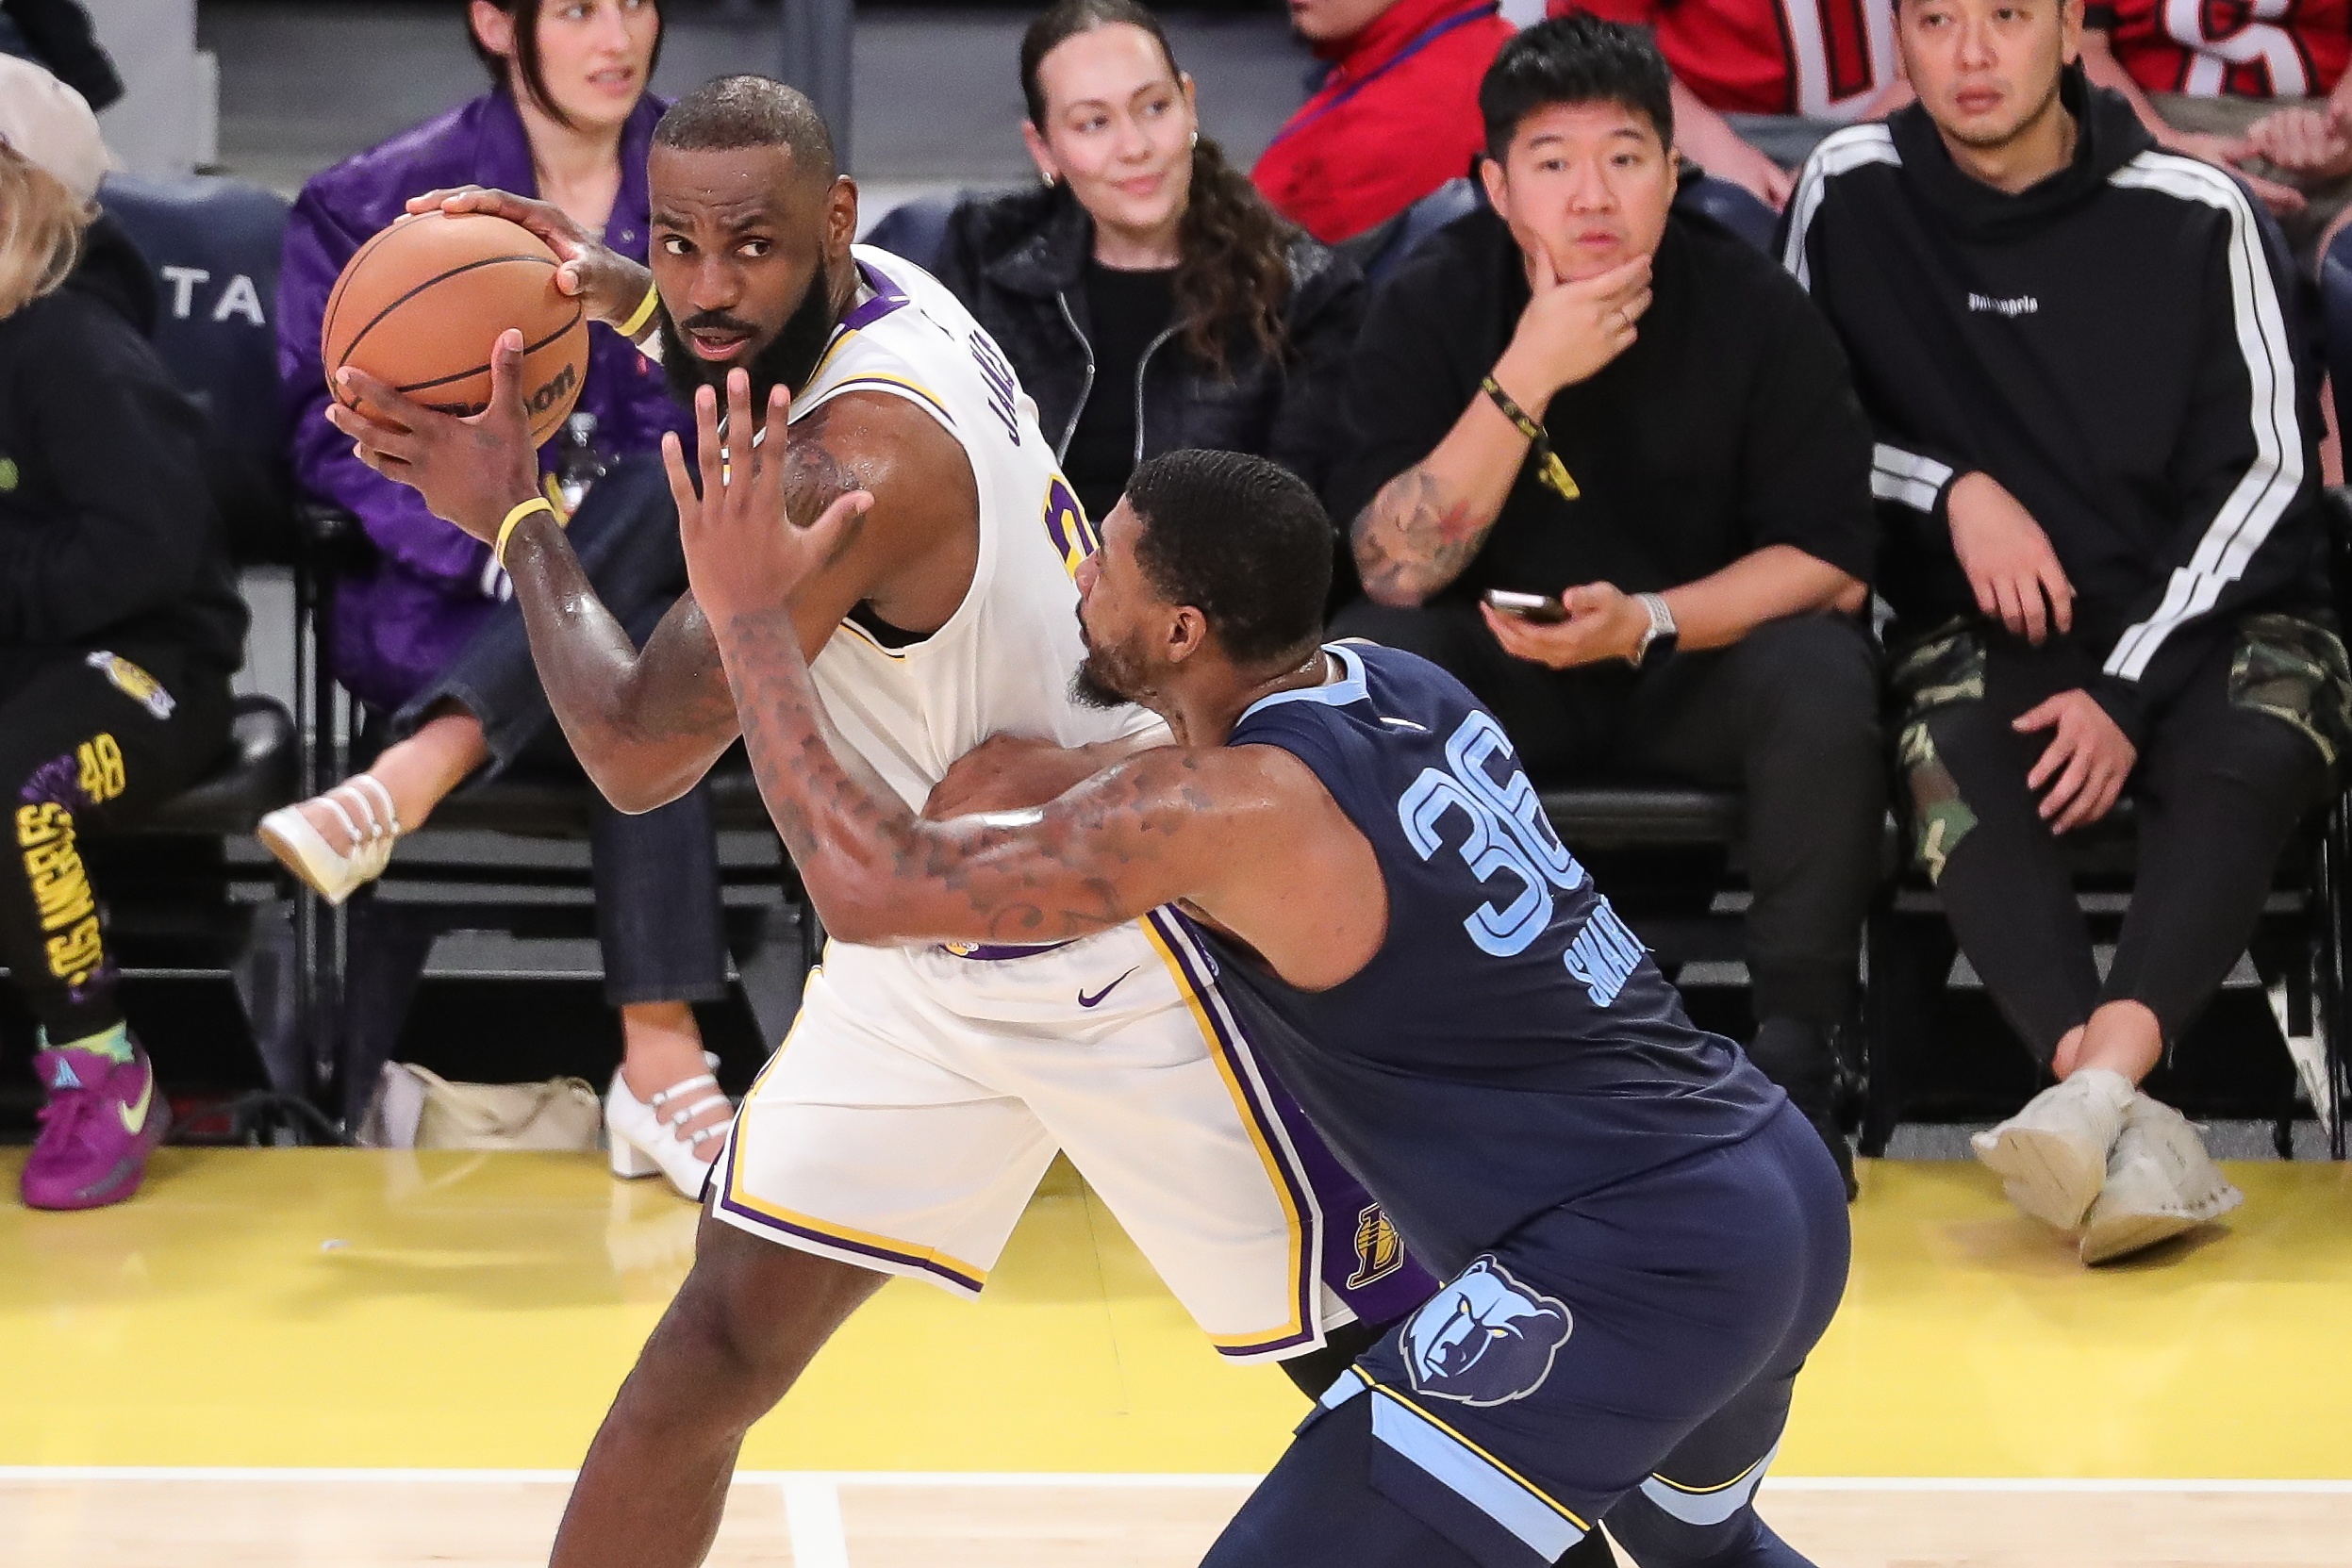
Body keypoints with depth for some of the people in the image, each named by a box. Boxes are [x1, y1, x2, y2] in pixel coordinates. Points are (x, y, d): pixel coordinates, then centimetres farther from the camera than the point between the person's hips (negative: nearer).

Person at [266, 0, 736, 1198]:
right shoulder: (385, 205, 3)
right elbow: (336, 432, -1)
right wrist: (496, 547, -19)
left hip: (679, 592, 2)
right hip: (444, 614, -2)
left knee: (678, 484, -34)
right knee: (640, 659, -34)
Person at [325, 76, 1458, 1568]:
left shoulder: (861, 453, -31)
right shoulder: (880, 294, -4)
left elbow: (640, 754, -28)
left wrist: (517, 517, -16)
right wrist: (622, 292, 8)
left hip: (1115, 951, -9)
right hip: (928, 955, 9)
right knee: (726, 1334, 2)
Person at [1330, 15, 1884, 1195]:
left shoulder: (1754, 311, -12)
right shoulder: (1430, 310, -11)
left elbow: (1833, 558, -11)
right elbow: (1393, 573, -19)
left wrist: (1648, 622, -27)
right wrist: (1526, 380, -29)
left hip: (1697, 660, -1)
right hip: (1496, 675, 1)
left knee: (1821, 679, -32)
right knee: (1359, 664, -29)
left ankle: (1793, 1063, -21)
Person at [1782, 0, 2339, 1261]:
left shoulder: (2193, 213, -2)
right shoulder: (1851, 195, 3)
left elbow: (2262, 472, -2)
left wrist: (2128, 692, -13)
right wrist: (1954, 490, -8)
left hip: (2201, 609, 0)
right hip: (1987, 628, 1)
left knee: (2252, 750, -35)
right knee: (1950, 762, -34)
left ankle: (2097, 1089, -56)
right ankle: (2132, 1131, -52)